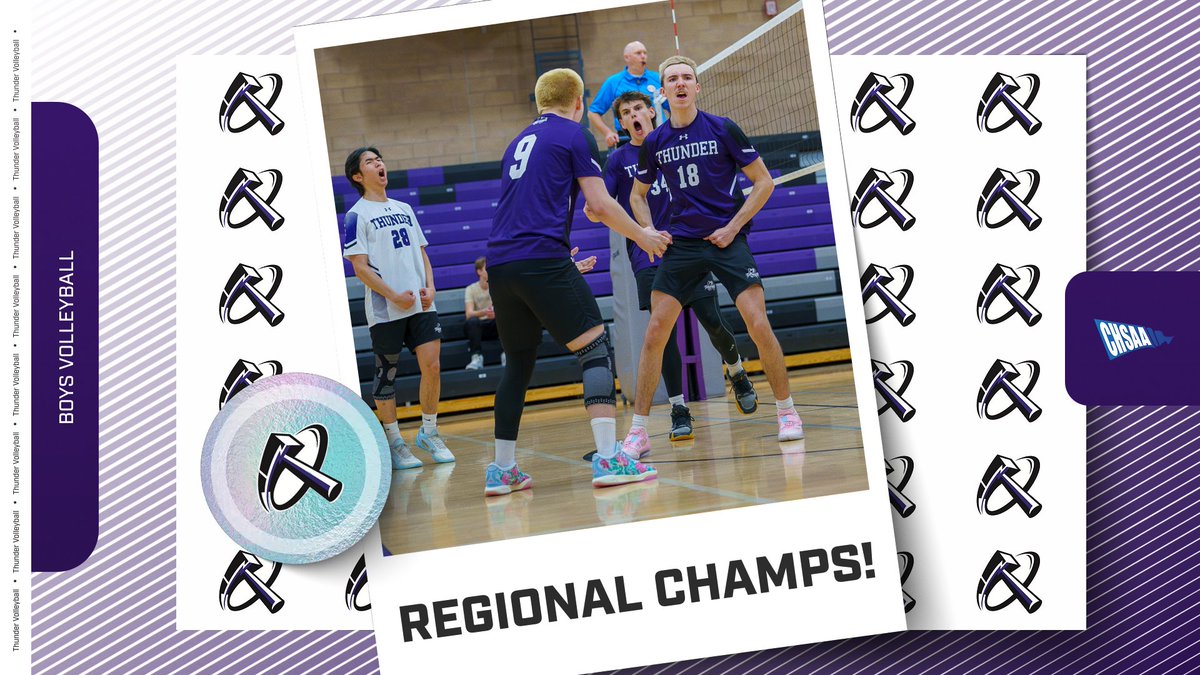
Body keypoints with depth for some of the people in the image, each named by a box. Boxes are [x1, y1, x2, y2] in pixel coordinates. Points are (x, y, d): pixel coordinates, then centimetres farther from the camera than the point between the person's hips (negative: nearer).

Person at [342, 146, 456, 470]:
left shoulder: (404, 209, 17)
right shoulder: (357, 215, -2)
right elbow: (360, 267, -8)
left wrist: (430, 287, 2)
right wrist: (394, 296, -15)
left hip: (421, 305, 5)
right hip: (385, 310, -5)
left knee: (432, 364, -4)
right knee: (386, 375, 3)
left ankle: (429, 432, 13)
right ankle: (394, 443, 15)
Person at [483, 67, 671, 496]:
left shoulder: (520, 141, 24)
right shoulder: (574, 134, 5)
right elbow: (600, 205, -2)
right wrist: (642, 236, 12)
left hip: (499, 264, 7)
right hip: (543, 259, -7)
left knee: (518, 364, 16)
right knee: (596, 350, -4)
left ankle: (501, 471, 16)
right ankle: (607, 458, -15)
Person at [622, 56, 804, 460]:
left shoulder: (723, 129, -3)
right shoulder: (654, 143, 6)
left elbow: (763, 182, 0)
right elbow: (638, 195, 20)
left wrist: (733, 227, -8)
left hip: (727, 240, -2)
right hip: (681, 244, 2)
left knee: (758, 325, -13)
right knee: (655, 331, -7)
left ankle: (786, 411, 9)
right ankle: (637, 432, 1)